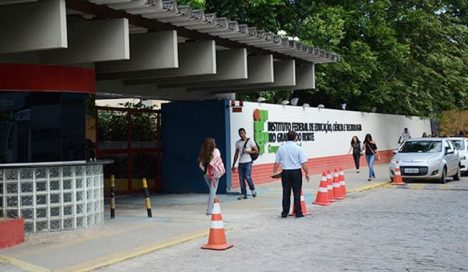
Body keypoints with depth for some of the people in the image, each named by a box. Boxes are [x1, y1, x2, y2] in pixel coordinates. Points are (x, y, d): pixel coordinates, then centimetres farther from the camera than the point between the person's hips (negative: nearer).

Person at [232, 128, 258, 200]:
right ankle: (243, 194, 8)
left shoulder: (250, 141, -1)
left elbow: (256, 151, 0)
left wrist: (248, 151, -15)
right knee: (241, 179, 1)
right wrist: (233, 165, 14)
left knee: (247, 177, -15)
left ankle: (253, 190, 10)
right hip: (240, 163, 4)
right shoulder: (238, 142, 12)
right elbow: (236, 154, 17)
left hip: (248, 162, -4)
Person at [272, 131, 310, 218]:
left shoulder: (281, 148, 1)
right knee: (297, 193, 3)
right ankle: (298, 213, 5)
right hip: (296, 172, -3)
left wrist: (274, 172, 17)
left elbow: (277, 162, 5)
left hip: (285, 172, 3)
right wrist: (307, 173, -2)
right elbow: (304, 163, -11)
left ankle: (284, 213, 12)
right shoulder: (298, 148, -8)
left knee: (286, 193, 9)